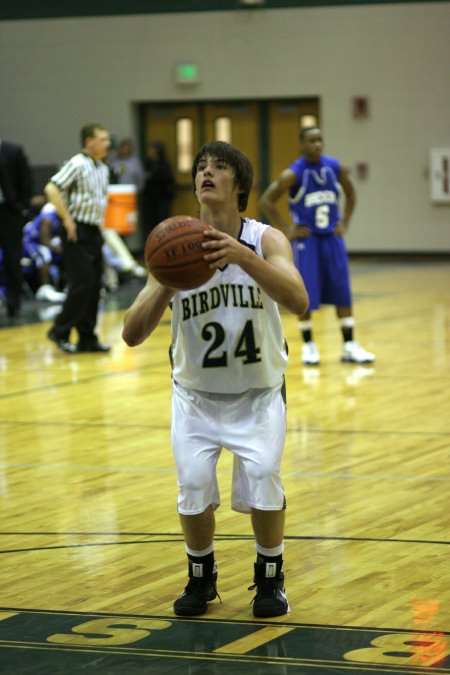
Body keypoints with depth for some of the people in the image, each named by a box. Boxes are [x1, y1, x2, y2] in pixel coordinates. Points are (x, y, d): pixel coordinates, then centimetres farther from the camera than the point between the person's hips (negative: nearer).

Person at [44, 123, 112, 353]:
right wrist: (67, 220, -20)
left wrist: (100, 220, 15)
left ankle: (87, 338, 13)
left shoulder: (103, 169, 12)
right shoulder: (77, 165, -13)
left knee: (94, 286, 7)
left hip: (94, 232, 8)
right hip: (77, 232, -8)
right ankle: (60, 331, 2)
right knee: (82, 284, -11)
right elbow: (52, 189, -22)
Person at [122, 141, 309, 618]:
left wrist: (244, 257, -47)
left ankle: (269, 578, 6)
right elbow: (131, 335, -15)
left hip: (259, 394, -1)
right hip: (195, 394, 1)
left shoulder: (265, 240, -14)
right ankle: (200, 577, 15)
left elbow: (298, 301, -34)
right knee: (194, 484, -13)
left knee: (262, 480, -19)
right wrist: (165, 286, -34)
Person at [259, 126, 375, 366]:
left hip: (332, 238, 4)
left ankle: (349, 347, 8)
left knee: (342, 292, 2)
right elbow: (266, 201, -11)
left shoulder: (336, 168, -3)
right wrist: (287, 229, -12)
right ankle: (309, 346, 13)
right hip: (306, 239, -4)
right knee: (305, 295, -1)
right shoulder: (293, 174, -14)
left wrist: (345, 222, 5)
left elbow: (350, 194, 15)